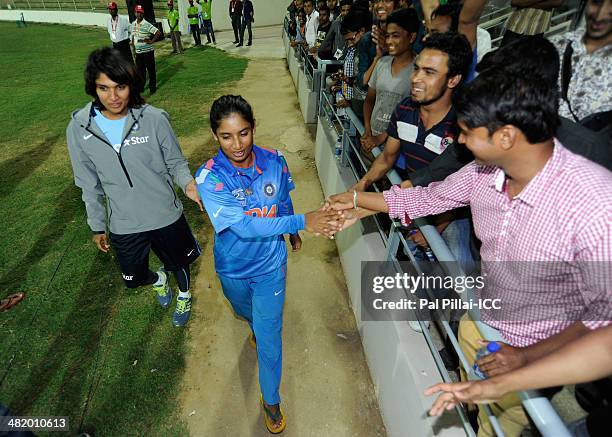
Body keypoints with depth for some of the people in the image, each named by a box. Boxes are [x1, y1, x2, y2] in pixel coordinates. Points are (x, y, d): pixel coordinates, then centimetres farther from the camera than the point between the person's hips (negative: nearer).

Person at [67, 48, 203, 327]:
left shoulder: (154, 119, -17)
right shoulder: (79, 129, -10)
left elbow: (176, 162, -6)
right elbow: (90, 185, 1)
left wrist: (188, 183, -28)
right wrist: (97, 226, 8)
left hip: (166, 216, -1)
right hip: (124, 225, 2)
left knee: (178, 264, 22)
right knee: (134, 279, 19)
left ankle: (184, 297, 56)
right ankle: (158, 280, 57)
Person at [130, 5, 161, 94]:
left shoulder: (147, 25, -13)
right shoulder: (132, 25, 7)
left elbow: (158, 33, -18)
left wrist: (151, 41, -17)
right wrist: (133, 42, 14)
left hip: (148, 51, -6)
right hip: (138, 52, 6)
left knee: (151, 70, 4)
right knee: (140, 70, 12)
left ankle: (152, 87, 16)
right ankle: (140, 87, 23)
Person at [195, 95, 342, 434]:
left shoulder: (274, 161, -18)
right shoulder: (209, 177, -27)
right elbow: (244, 226, -35)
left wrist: (292, 233, 18)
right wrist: (302, 222, -43)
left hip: (270, 264, 0)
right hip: (234, 267, 1)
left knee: (269, 335, 8)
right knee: (246, 312, 31)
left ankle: (270, 399, 33)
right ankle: (256, 325, 69)